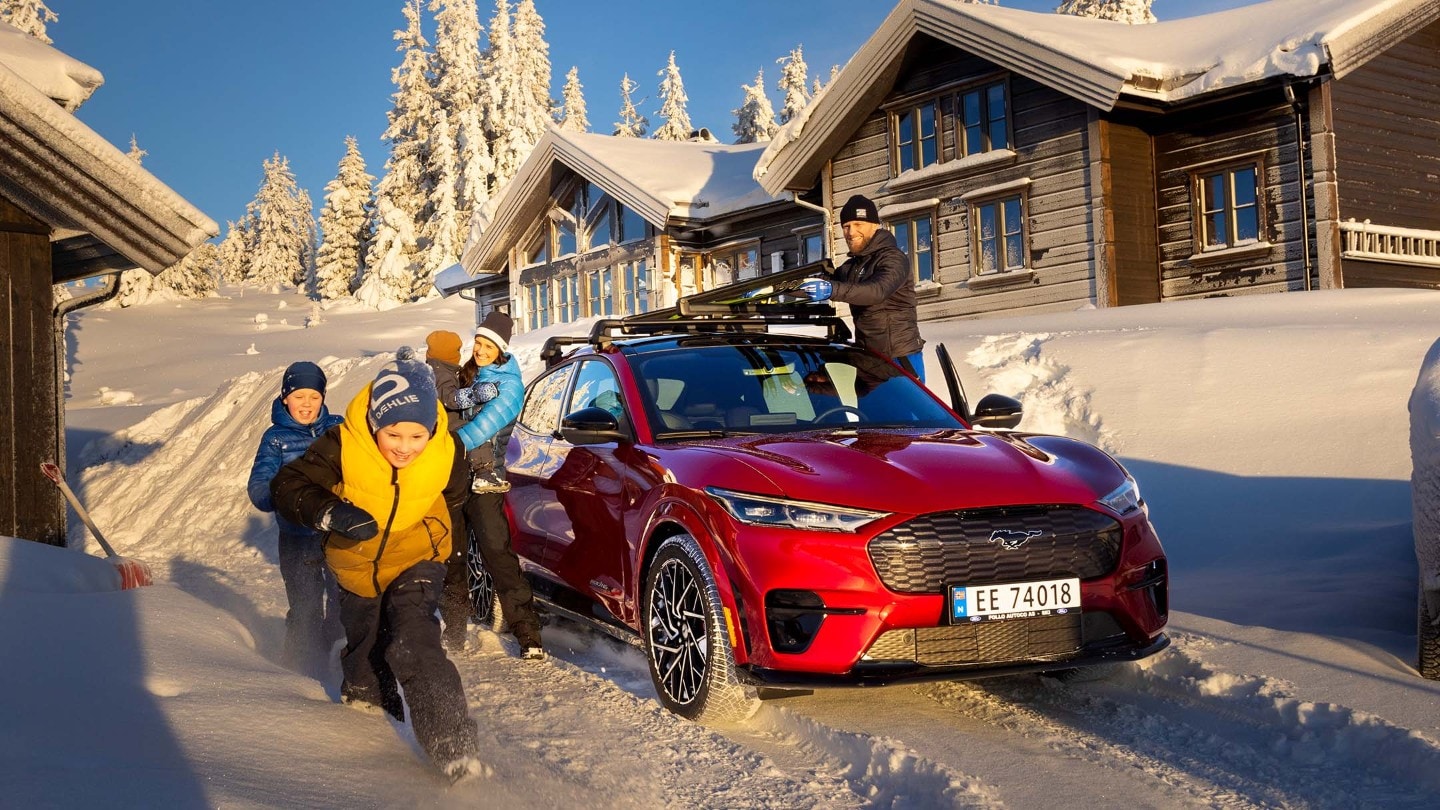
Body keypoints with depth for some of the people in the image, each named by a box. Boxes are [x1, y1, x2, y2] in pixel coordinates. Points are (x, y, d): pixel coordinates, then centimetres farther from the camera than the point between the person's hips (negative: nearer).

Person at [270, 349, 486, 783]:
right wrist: (329, 513, -38)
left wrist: (417, 527, 2)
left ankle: (457, 752, -24)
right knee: (364, 641, 26)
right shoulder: (342, 447, -30)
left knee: (414, 645, -24)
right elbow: (287, 487, -23)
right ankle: (364, 694, 60)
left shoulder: (447, 453, -24)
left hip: (417, 557, -2)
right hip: (356, 564, 2)